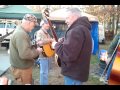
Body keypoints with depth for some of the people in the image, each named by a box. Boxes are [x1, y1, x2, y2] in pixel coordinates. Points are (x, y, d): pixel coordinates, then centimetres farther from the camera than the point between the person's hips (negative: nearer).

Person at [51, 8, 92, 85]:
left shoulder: (76, 30, -25)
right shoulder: (83, 27, 12)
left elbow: (68, 54, -31)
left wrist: (56, 45, -15)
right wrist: (63, 41, 8)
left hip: (73, 74, -10)